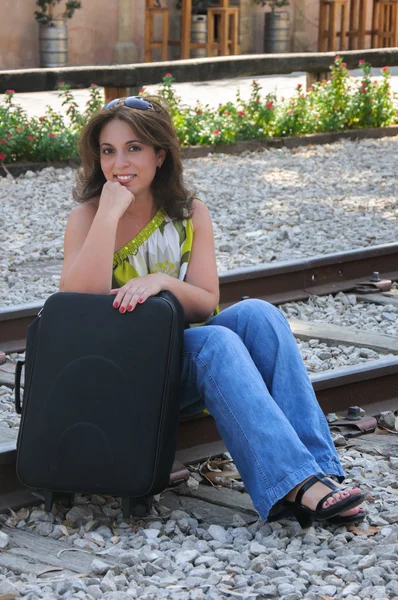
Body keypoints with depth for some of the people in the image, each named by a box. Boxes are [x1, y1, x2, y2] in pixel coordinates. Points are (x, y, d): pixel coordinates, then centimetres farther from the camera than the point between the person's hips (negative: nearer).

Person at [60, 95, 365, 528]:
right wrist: (110, 212, -25)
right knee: (216, 342, -32)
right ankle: (294, 483, -44)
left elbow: (205, 305, -2)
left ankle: (317, 467, -35)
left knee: (258, 314, -24)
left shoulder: (190, 214, 4)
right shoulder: (87, 216, -6)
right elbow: (81, 299, -23)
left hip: (184, 354, 4)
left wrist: (161, 281, -22)